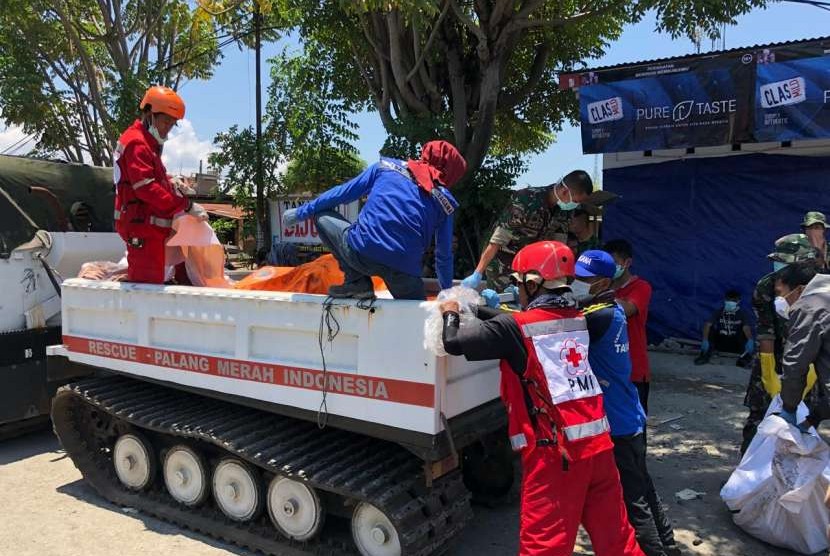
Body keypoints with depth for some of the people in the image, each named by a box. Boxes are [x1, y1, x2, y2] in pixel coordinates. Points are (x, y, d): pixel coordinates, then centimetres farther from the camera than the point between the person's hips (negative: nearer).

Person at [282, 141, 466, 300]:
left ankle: (356, 281, 11)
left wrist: (300, 213, 28)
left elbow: (341, 194, 18)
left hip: (362, 252, -2)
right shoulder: (444, 200, 16)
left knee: (321, 215, 22)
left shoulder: (387, 166, 16)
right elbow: (444, 255, 20)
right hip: (404, 272, 3)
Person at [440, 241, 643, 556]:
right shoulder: (577, 320, 8)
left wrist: (451, 314, 14)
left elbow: (454, 342, -7)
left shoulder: (516, 328, -11)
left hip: (555, 450, -6)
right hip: (597, 443, 6)